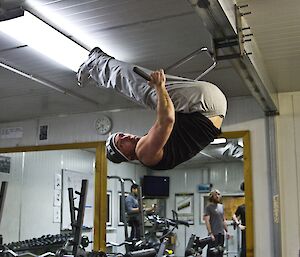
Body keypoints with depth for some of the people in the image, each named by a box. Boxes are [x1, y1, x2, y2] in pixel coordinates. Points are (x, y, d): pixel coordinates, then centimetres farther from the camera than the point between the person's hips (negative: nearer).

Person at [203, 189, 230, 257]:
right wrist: (210, 233, -19)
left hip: (221, 233, 7)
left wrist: (226, 231, 14)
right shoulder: (208, 207, -6)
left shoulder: (221, 206, 15)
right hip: (214, 234, -7)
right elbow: (207, 221, -13)